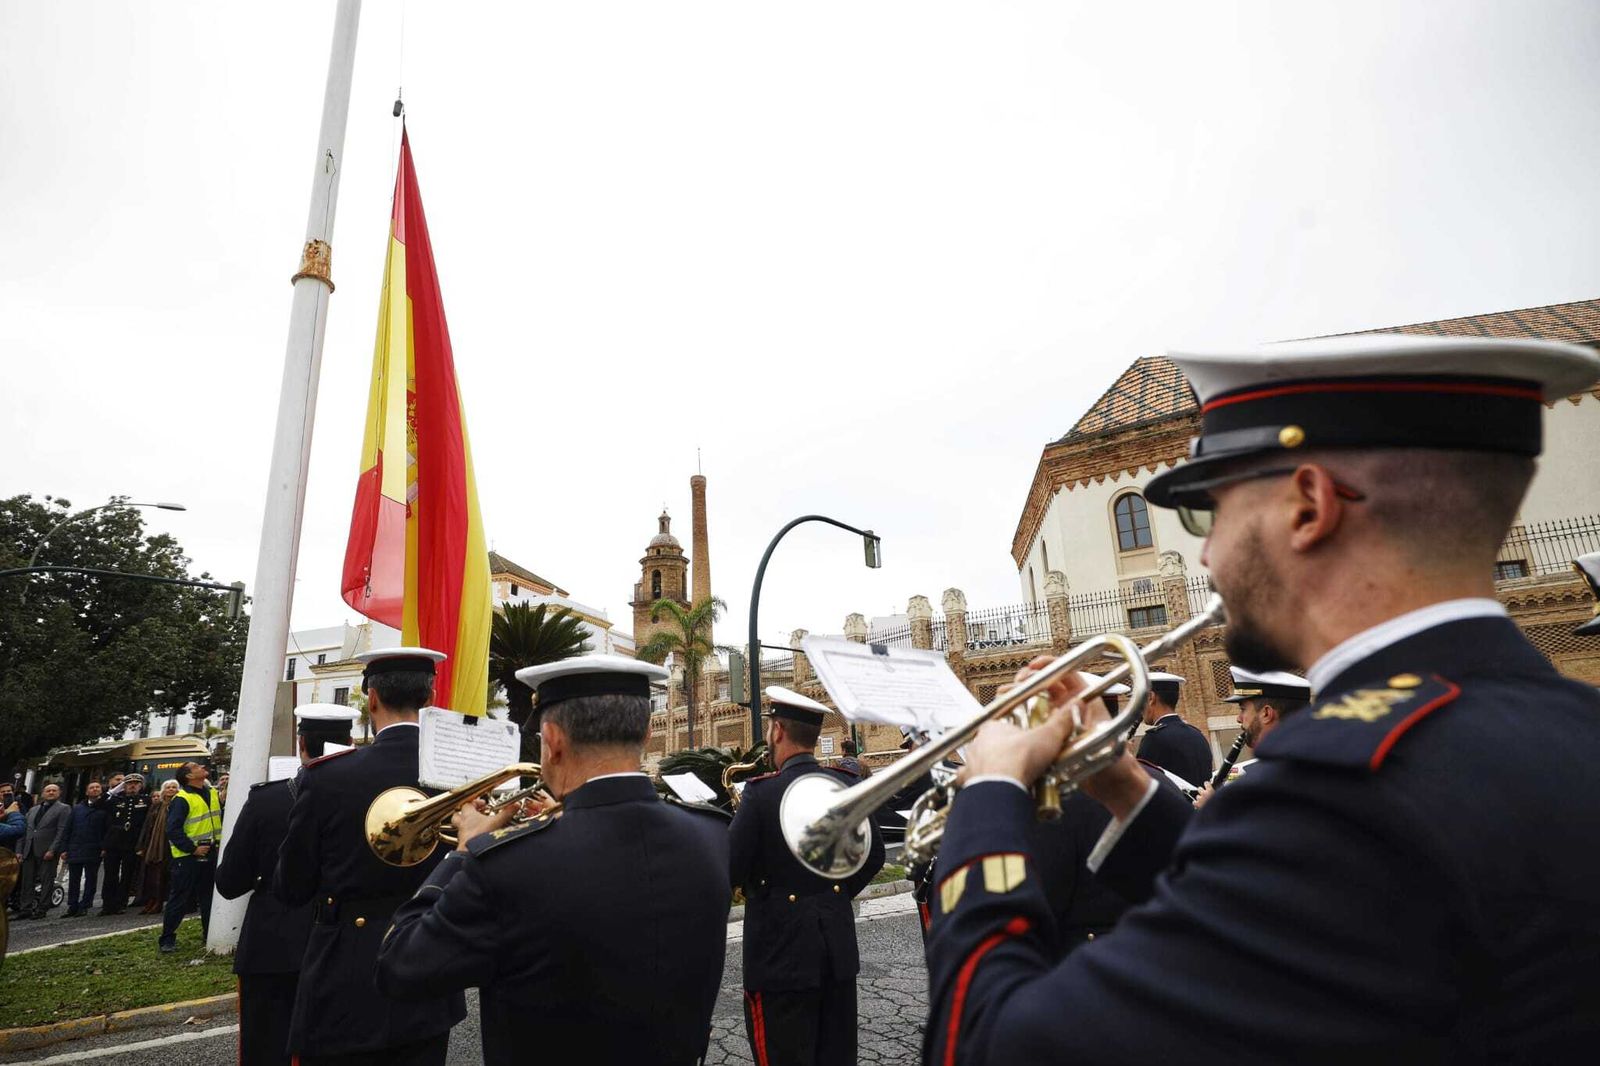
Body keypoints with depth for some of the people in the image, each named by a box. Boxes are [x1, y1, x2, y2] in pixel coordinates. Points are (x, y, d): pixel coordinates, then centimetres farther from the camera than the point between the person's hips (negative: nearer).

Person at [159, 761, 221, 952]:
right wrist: (192, 848, -20)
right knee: (180, 900, 1)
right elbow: (173, 829, -19)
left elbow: (222, 816, 18)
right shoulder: (181, 800, -15)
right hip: (187, 857, -7)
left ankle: (212, 935, 22)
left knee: (209, 896, 13)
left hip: (210, 854, 7)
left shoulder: (213, 793, 8)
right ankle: (167, 940, 14)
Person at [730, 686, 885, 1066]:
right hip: (838, 939, 6)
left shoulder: (762, 791, -17)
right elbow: (874, 855, 7)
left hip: (781, 946, -6)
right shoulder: (847, 786, 0)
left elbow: (729, 869, -16)